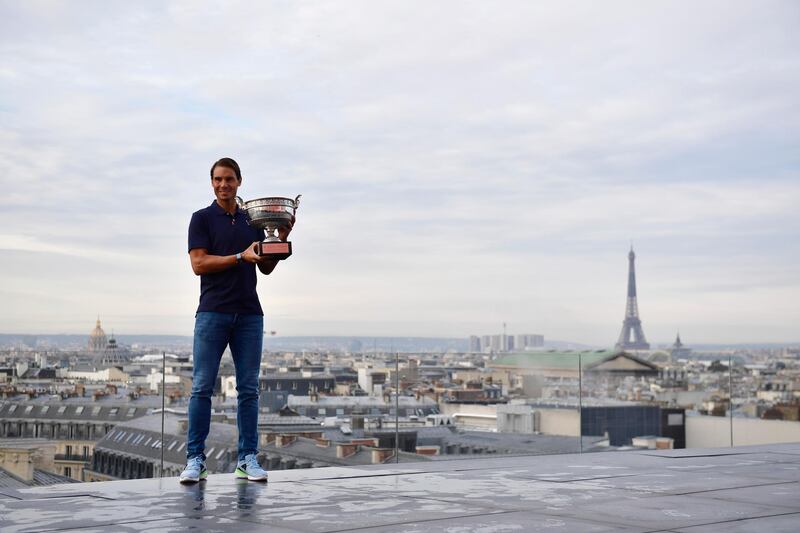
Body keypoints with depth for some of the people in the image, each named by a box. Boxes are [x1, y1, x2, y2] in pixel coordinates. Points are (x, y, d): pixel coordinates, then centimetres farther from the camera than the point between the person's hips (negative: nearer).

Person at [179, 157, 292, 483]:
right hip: (213, 313, -4)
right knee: (202, 387, -4)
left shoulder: (253, 220, 15)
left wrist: (282, 238, 0)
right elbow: (198, 263, -10)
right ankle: (195, 459, 2)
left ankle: (247, 459, 9)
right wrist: (241, 257, -17)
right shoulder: (202, 218, 1)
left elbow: (266, 268, 14)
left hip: (249, 314, 4)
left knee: (248, 389, 4)